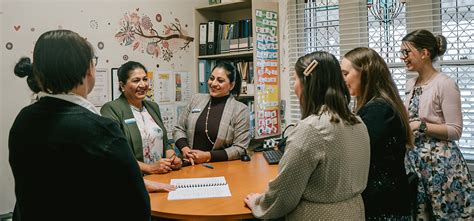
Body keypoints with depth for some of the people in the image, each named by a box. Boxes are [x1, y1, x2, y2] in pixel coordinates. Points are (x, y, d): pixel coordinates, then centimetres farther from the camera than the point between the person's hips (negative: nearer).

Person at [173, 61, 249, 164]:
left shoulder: (240, 110, -3)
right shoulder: (196, 99, 8)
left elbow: (240, 148, -6)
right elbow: (179, 129, 14)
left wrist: (208, 156, -13)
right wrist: (185, 148, -5)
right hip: (190, 165, 3)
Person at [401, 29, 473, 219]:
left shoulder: (445, 84, -12)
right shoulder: (411, 84, 10)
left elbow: (455, 131, -15)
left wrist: (420, 125, -21)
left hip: (440, 161, -7)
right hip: (414, 160, 7)